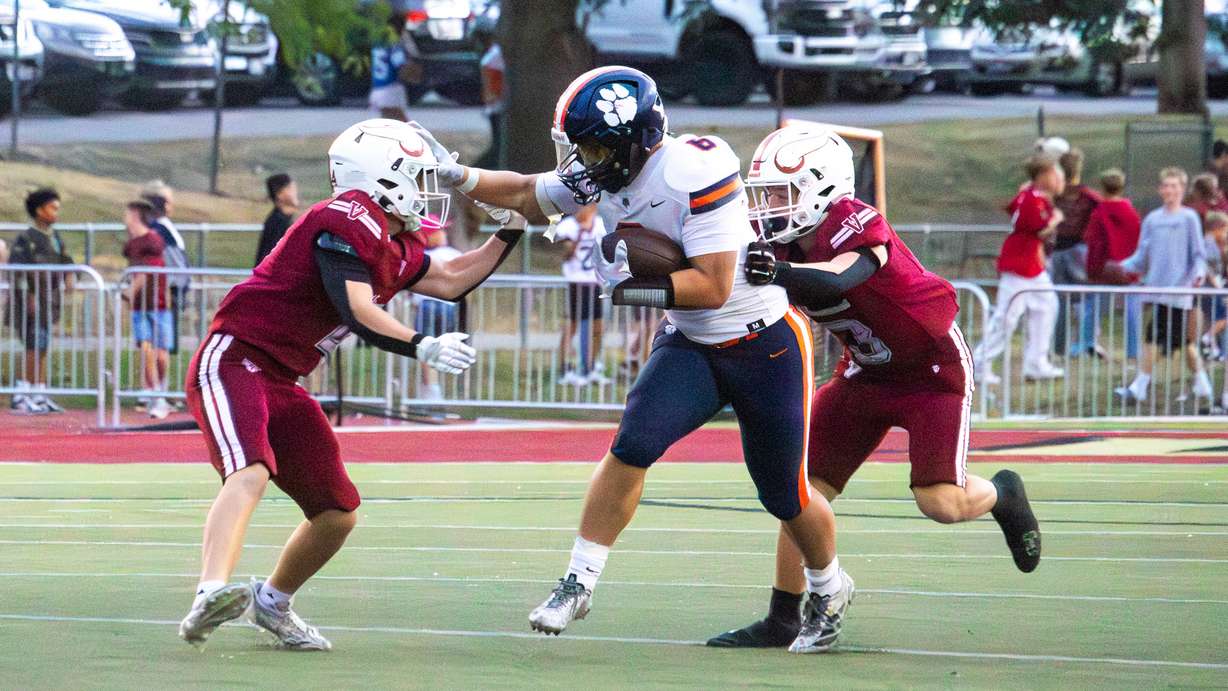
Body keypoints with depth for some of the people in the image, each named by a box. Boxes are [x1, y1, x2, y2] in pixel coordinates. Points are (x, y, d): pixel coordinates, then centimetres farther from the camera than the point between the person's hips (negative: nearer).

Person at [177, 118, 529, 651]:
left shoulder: (395, 247, 14)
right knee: (250, 474, -34)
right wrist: (424, 348, -29)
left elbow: (451, 281, 28)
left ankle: (272, 603, 34)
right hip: (233, 361, -10)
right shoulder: (348, 223, -15)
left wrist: (510, 232, 23)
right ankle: (212, 596, -53)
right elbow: (358, 314, -24)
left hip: (282, 383, 10)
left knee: (337, 515, 10)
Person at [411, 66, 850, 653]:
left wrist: (628, 285, -31)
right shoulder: (603, 173, -6)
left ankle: (829, 590, 35)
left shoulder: (695, 171, -29)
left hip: (765, 347, -6)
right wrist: (456, 175, 0)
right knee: (633, 445, -18)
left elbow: (712, 286, -31)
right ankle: (579, 582, -10)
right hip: (689, 344, 6)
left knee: (785, 496, 7)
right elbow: (526, 197, 11)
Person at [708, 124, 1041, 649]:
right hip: (866, 374, 7)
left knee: (941, 502, -16)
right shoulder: (788, 245, -7)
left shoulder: (859, 226, -29)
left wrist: (776, 271, -66)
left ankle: (1002, 495, 20)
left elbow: (836, 279, -48)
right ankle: (782, 620, 5)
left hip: (932, 369, -7)